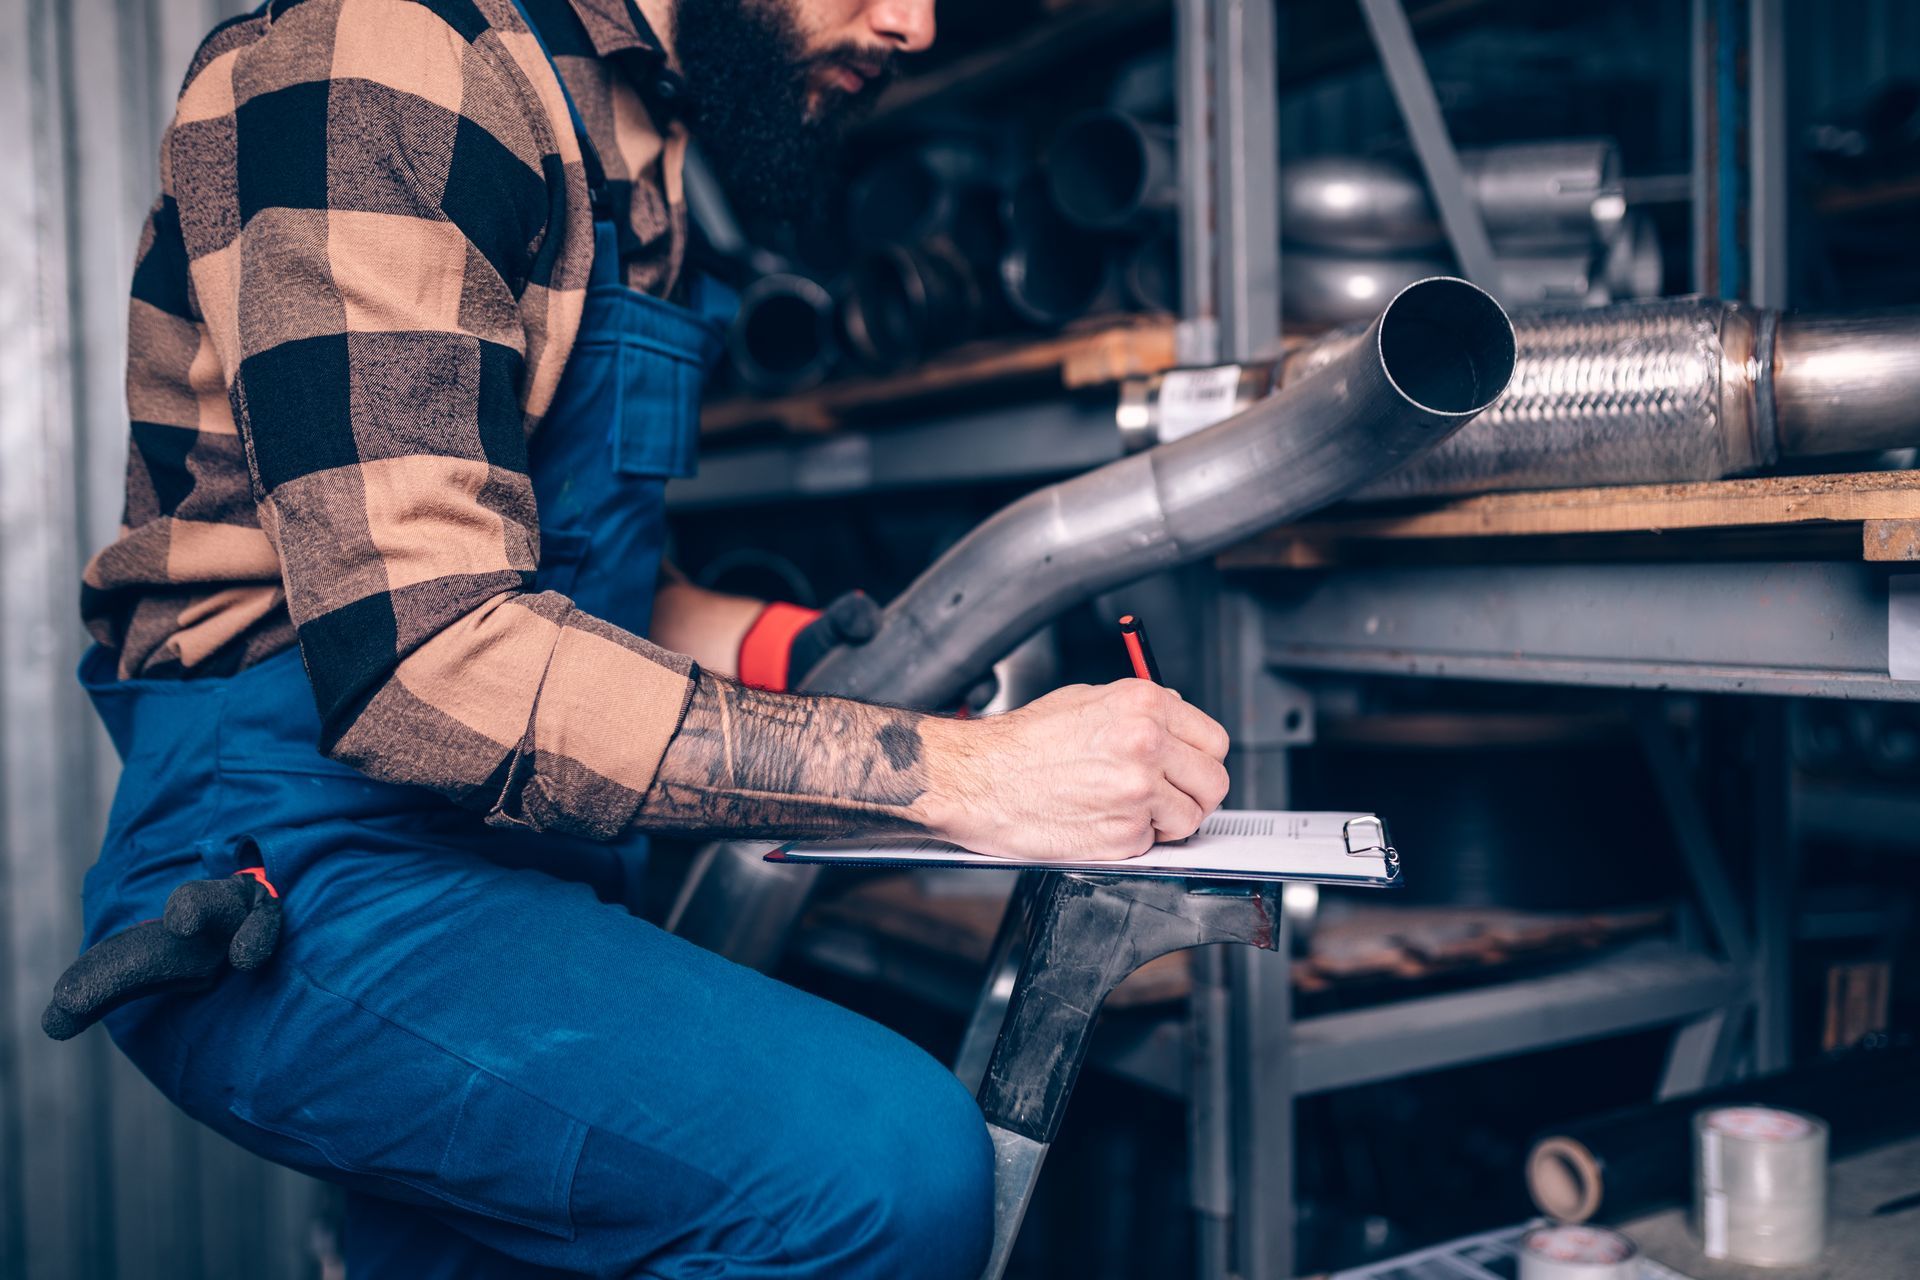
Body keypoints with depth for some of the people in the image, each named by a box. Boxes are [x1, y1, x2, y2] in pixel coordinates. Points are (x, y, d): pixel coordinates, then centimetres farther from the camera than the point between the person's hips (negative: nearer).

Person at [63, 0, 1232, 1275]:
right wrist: (951, 773, -25)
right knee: (884, 1153, -28)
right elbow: (424, 658, -25)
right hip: (301, 878, -9)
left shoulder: (632, 159, 15)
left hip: (516, 877, 9)